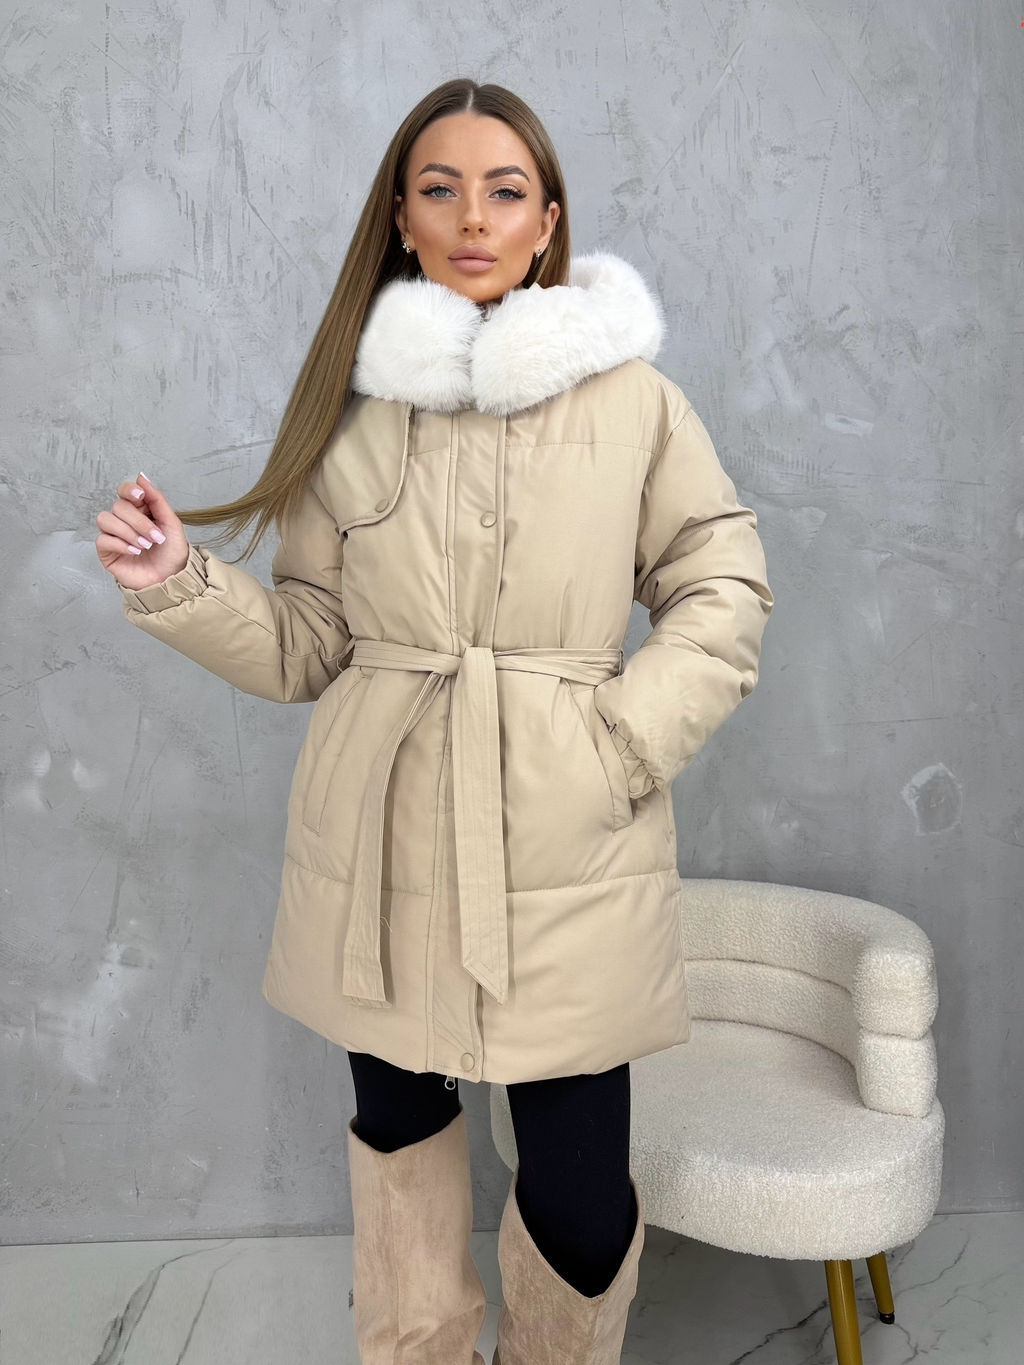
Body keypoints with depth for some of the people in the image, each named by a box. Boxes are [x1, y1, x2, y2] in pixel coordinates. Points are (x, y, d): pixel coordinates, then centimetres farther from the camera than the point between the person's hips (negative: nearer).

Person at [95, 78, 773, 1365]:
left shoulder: (633, 399, 0)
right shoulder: (356, 408, 5)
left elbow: (725, 589, 3)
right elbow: (309, 642, 8)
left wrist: (622, 741, -9)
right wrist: (179, 582, -7)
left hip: (564, 854, -2)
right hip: (380, 842, 3)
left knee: (578, 1205, 2)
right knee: (396, 1128, 19)